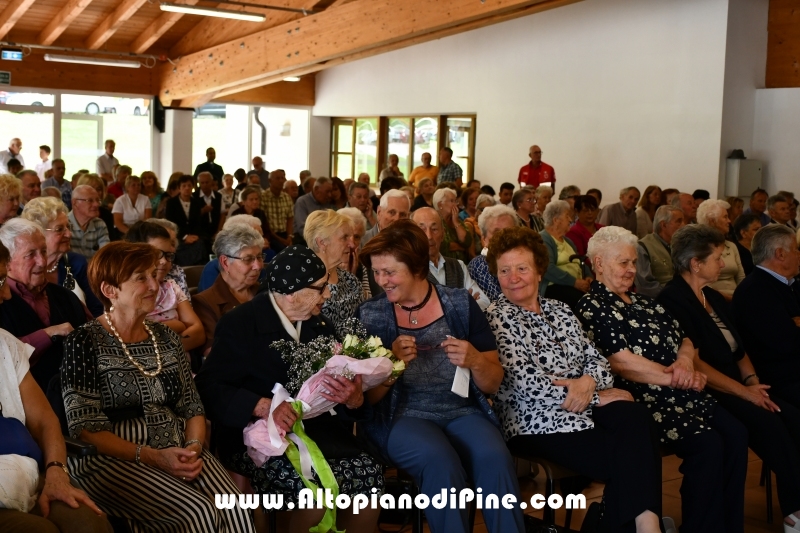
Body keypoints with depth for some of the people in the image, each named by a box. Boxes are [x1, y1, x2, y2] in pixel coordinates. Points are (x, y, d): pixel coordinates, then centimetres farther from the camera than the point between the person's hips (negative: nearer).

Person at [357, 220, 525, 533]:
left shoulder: (461, 305, 3)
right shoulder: (370, 316, 3)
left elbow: (493, 384, 8)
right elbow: (366, 398, 2)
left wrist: (476, 361, -14)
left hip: (464, 412, 1)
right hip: (401, 417, -1)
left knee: (495, 457, -30)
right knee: (441, 462, -33)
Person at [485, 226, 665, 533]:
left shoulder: (559, 310, 16)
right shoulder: (497, 318, -5)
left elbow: (596, 359, 12)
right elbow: (528, 386, -14)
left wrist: (588, 382, -13)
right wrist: (598, 397, -10)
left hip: (584, 406, 5)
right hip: (535, 420, -5)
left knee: (636, 419, -26)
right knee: (625, 456, -23)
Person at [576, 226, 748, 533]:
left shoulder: (641, 301, 23)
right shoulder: (592, 307, -2)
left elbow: (684, 339, 19)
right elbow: (621, 361, -12)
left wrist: (685, 361, -5)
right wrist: (676, 379, -10)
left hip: (679, 392, 8)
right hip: (643, 399, -8)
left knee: (735, 434, -15)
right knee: (707, 444, -26)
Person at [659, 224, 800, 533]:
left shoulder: (713, 298, 18)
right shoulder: (673, 301, -10)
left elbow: (739, 348, 18)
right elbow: (693, 363, -16)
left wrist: (752, 380, -2)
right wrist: (743, 391, -16)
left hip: (736, 387, 8)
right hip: (706, 393, -8)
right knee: (769, 422, -27)